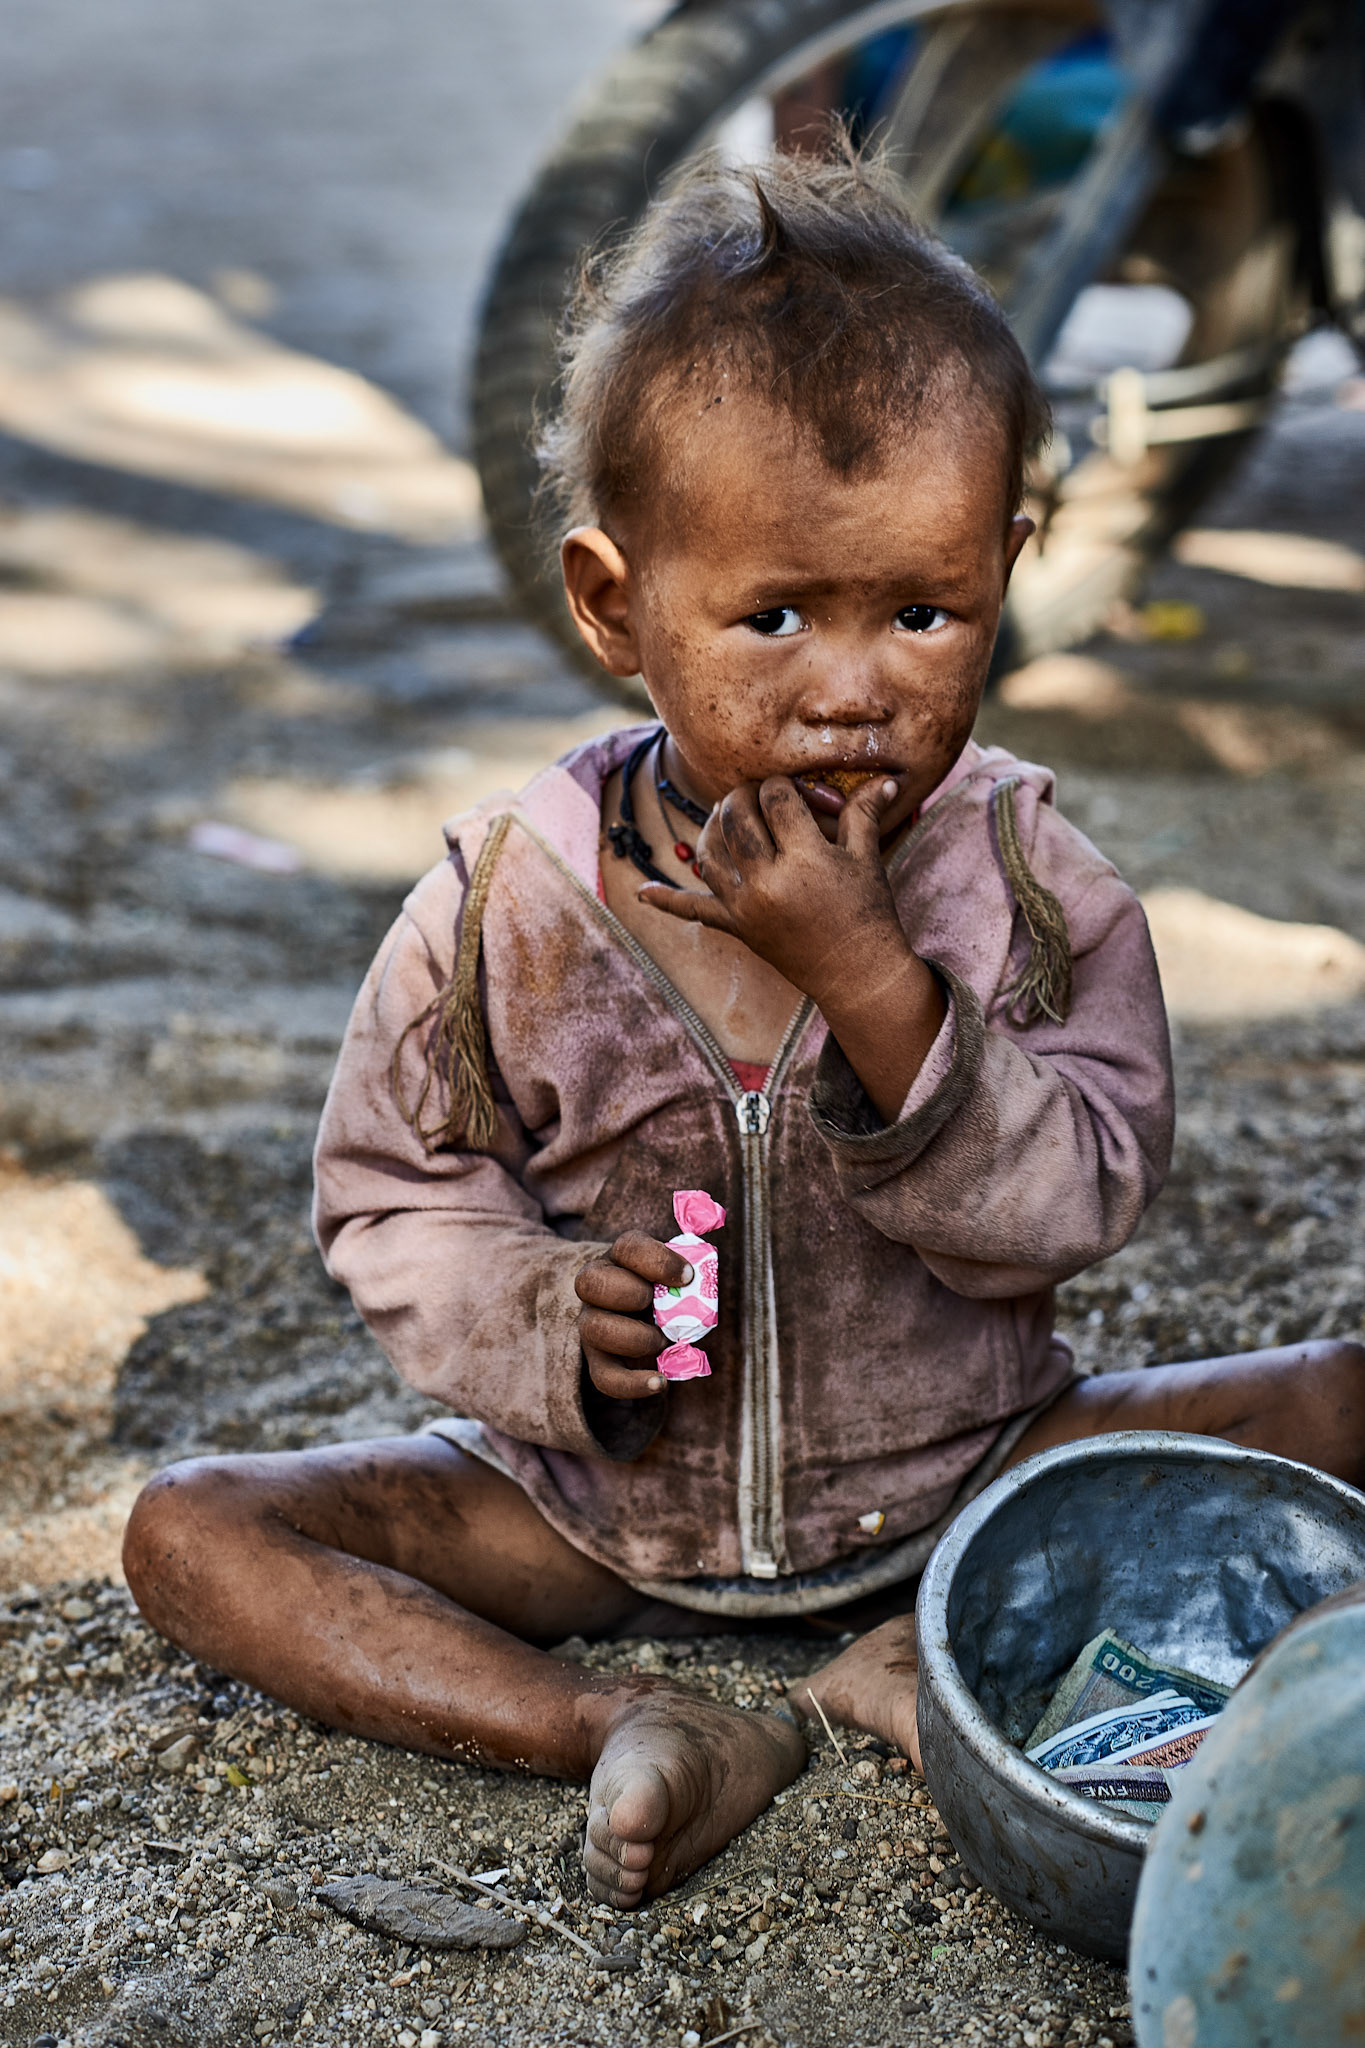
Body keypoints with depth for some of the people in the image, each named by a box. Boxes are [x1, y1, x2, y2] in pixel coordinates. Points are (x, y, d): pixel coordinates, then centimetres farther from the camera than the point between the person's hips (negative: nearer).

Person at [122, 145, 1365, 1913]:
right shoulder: (507, 905, -14)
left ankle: (955, 1657, -19)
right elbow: (390, 1192, -3)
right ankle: (641, 1740, -22)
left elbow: (1071, 1203, -20)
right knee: (189, 1533, -14)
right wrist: (537, 1316, -24)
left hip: (959, 1469, 0)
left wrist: (861, 969, -33)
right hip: (612, 1498, 1)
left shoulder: (1021, 872, -13)